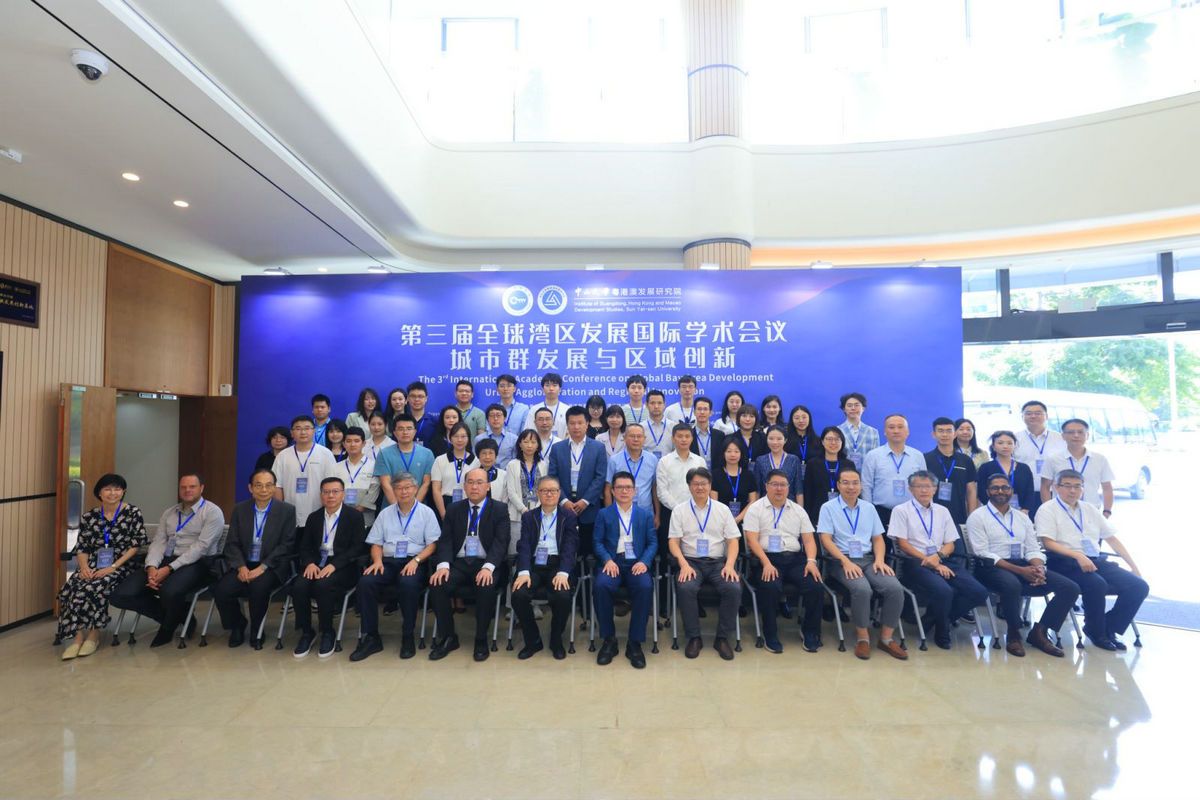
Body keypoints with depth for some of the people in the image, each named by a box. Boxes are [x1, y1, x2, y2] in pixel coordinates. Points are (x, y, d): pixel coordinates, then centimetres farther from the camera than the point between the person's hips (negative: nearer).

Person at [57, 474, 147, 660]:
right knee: (70, 588, -24)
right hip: (92, 564, 4)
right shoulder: (89, 517, 11)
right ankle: (78, 636, -15)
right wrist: (84, 567, -9)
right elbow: (82, 547, 10)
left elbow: (136, 544, -5)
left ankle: (93, 635, -9)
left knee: (92, 589, -28)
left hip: (120, 566, -4)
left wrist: (113, 567, -14)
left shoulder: (133, 513, -1)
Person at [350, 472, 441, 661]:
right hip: (388, 561, 3)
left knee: (409, 584, -35)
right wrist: (378, 560, -5)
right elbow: (376, 543, 15)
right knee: (365, 582, -26)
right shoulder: (385, 513, 18)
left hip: (414, 562, -3)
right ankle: (371, 638, -14)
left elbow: (432, 544, 1)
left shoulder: (426, 512, 8)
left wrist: (416, 561, -14)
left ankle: (408, 637, -18)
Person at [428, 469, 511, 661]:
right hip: (459, 563, 3)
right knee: (436, 585, -24)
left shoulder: (499, 510, 3)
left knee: (486, 587, -33)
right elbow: (445, 540, 4)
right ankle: (448, 638, -3)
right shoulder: (453, 509, 12)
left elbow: (500, 542, -8)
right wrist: (443, 565, -17)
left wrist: (488, 567, -26)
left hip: (486, 564, -3)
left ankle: (481, 640, -10)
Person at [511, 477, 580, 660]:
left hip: (558, 565, -2)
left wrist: (563, 573, -22)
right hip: (534, 565, 2)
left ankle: (556, 640, 0)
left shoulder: (569, 516, 8)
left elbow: (570, 547, -4)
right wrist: (524, 572, -17)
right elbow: (524, 546, 1)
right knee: (518, 595, -26)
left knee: (562, 596, -31)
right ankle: (533, 640, 2)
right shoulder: (528, 517, 14)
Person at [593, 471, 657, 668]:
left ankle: (635, 642, -17)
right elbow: (597, 542, 5)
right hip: (612, 562, 0)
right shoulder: (603, 514, 14)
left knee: (645, 587, -32)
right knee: (601, 586, -33)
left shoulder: (645, 515, 17)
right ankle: (608, 639, -12)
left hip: (636, 563, 1)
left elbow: (653, 542, 9)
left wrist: (644, 562, -10)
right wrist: (608, 560, -14)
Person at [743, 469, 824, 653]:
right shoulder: (756, 508, 5)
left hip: (795, 558, 4)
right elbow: (752, 539, -4)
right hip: (766, 558, -3)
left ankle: (810, 632, 2)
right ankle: (770, 635, -10)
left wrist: (811, 561, -8)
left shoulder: (798, 510, 17)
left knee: (815, 587, -22)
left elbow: (808, 539, 12)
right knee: (770, 588, -32)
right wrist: (766, 563, -18)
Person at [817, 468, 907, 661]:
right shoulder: (828, 508, 1)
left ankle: (886, 638, -4)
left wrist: (879, 560, -4)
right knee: (862, 589, -32)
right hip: (842, 561, -4)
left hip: (868, 559, 5)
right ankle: (862, 636, -10)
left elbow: (878, 538, 15)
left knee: (895, 588, -21)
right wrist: (846, 562, -18)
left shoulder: (869, 508, 16)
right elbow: (826, 539, -7)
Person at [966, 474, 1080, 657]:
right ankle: (1014, 634, -12)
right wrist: (1019, 570, -17)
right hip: (992, 568, -6)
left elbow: (1033, 549, 13)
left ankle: (1039, 632, 1)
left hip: (1024, 566, 6)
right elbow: (983, 554, -10)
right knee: (1012, 585, -39)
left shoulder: (1022, 518, 19)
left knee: (1070, 587, -12)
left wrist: (1038, 568, -11)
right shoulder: (978, 516, -1)